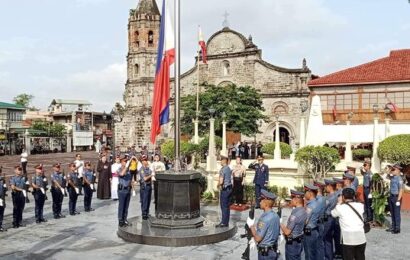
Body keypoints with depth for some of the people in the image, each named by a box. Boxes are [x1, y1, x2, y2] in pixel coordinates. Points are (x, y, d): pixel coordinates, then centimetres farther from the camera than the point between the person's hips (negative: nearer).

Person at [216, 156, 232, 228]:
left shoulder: (222, 170, -17)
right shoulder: (229, 169, 10)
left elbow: (221, 181, -23)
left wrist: (218, 185, -3)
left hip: (225, 189, -8)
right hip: (230, 188, 8)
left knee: (224, 206, -1)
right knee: (227, 206, 13)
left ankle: (224, 222, 4)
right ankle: (226, 222, 20)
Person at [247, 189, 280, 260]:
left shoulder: (264, 218, -24)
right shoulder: (276, 216, 2)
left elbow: (258, 238, -21)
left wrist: (251, 226, -10)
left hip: (265, 252, -8)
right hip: (274, 251, 8)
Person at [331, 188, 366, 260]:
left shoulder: (340, 208, -5)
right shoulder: (360, 206, 4)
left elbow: (333, 214, 13)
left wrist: (339, 203, 22)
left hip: (348, 239, -3)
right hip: (361, 238, 4)